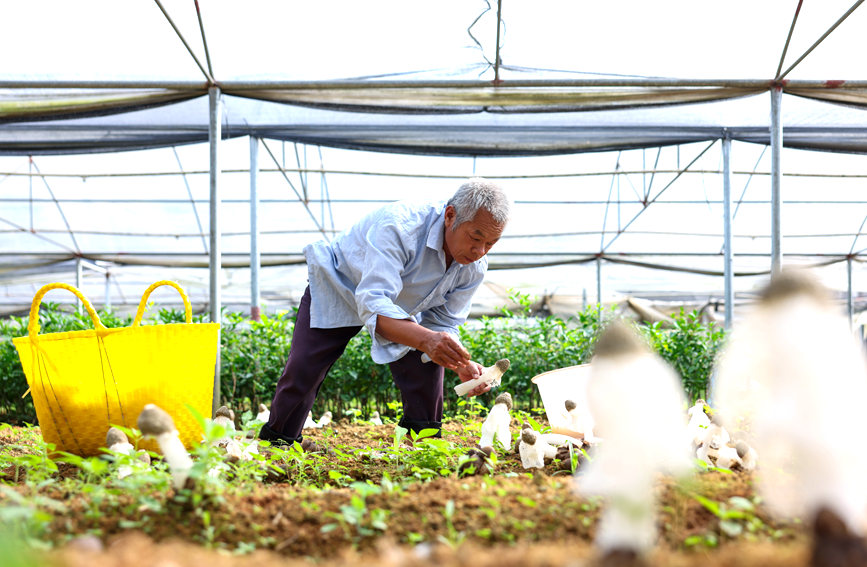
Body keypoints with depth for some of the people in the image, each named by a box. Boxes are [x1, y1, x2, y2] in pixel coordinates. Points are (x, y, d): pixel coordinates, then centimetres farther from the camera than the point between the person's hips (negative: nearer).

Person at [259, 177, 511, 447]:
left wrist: (462, 364, -38)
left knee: (428, 364, -15)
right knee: (302, 369, -10)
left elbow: (443, 325, -15)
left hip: (403, 305, 4)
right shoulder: (399, 225, -44)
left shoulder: (475, 266, -23)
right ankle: (276, 441, 10)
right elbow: (372, 304, -51)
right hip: (338, 286, -4)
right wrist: (425, 339, -68)